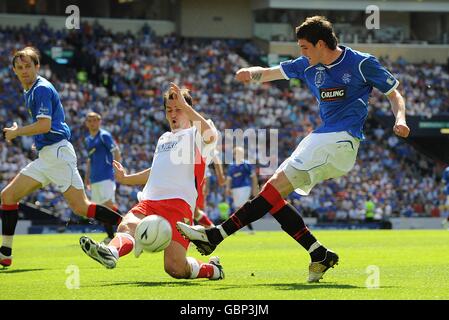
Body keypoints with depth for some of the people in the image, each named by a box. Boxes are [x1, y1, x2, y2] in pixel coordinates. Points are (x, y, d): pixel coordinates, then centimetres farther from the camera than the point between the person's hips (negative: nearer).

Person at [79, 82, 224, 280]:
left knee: (174, 267, -21)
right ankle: (111, 253, -61)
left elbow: (211, 135, -15)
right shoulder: (164, 138, 34)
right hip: (149, 202, 6)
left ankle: (212, 269, 8)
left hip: (178, 202, -6)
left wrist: (185, 106, -16)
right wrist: (126, 179, 49)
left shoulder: (195, 134, 11)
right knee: (127, 226, -31)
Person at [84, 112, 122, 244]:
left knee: (108, 204, -18)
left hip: (106, 176, -8)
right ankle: (110, 236, 9)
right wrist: (87, 176, 23)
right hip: (94, 178, 8)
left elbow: (116, 152, -9)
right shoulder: (87, 140, 18)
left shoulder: (104, 136, -5)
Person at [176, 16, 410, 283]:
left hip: (342, 140, -9)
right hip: (321, 138, 9)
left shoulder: (362, 63, -4)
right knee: (273, 195, -2)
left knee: (275, 187, -17)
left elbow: (395, 94, 4)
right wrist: (252, 73, -10)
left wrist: (400, 119, -16)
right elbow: (270, 73, 14)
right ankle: (320, 255, -3)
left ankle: (215, 236, -20)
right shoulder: (308, 66, 13)